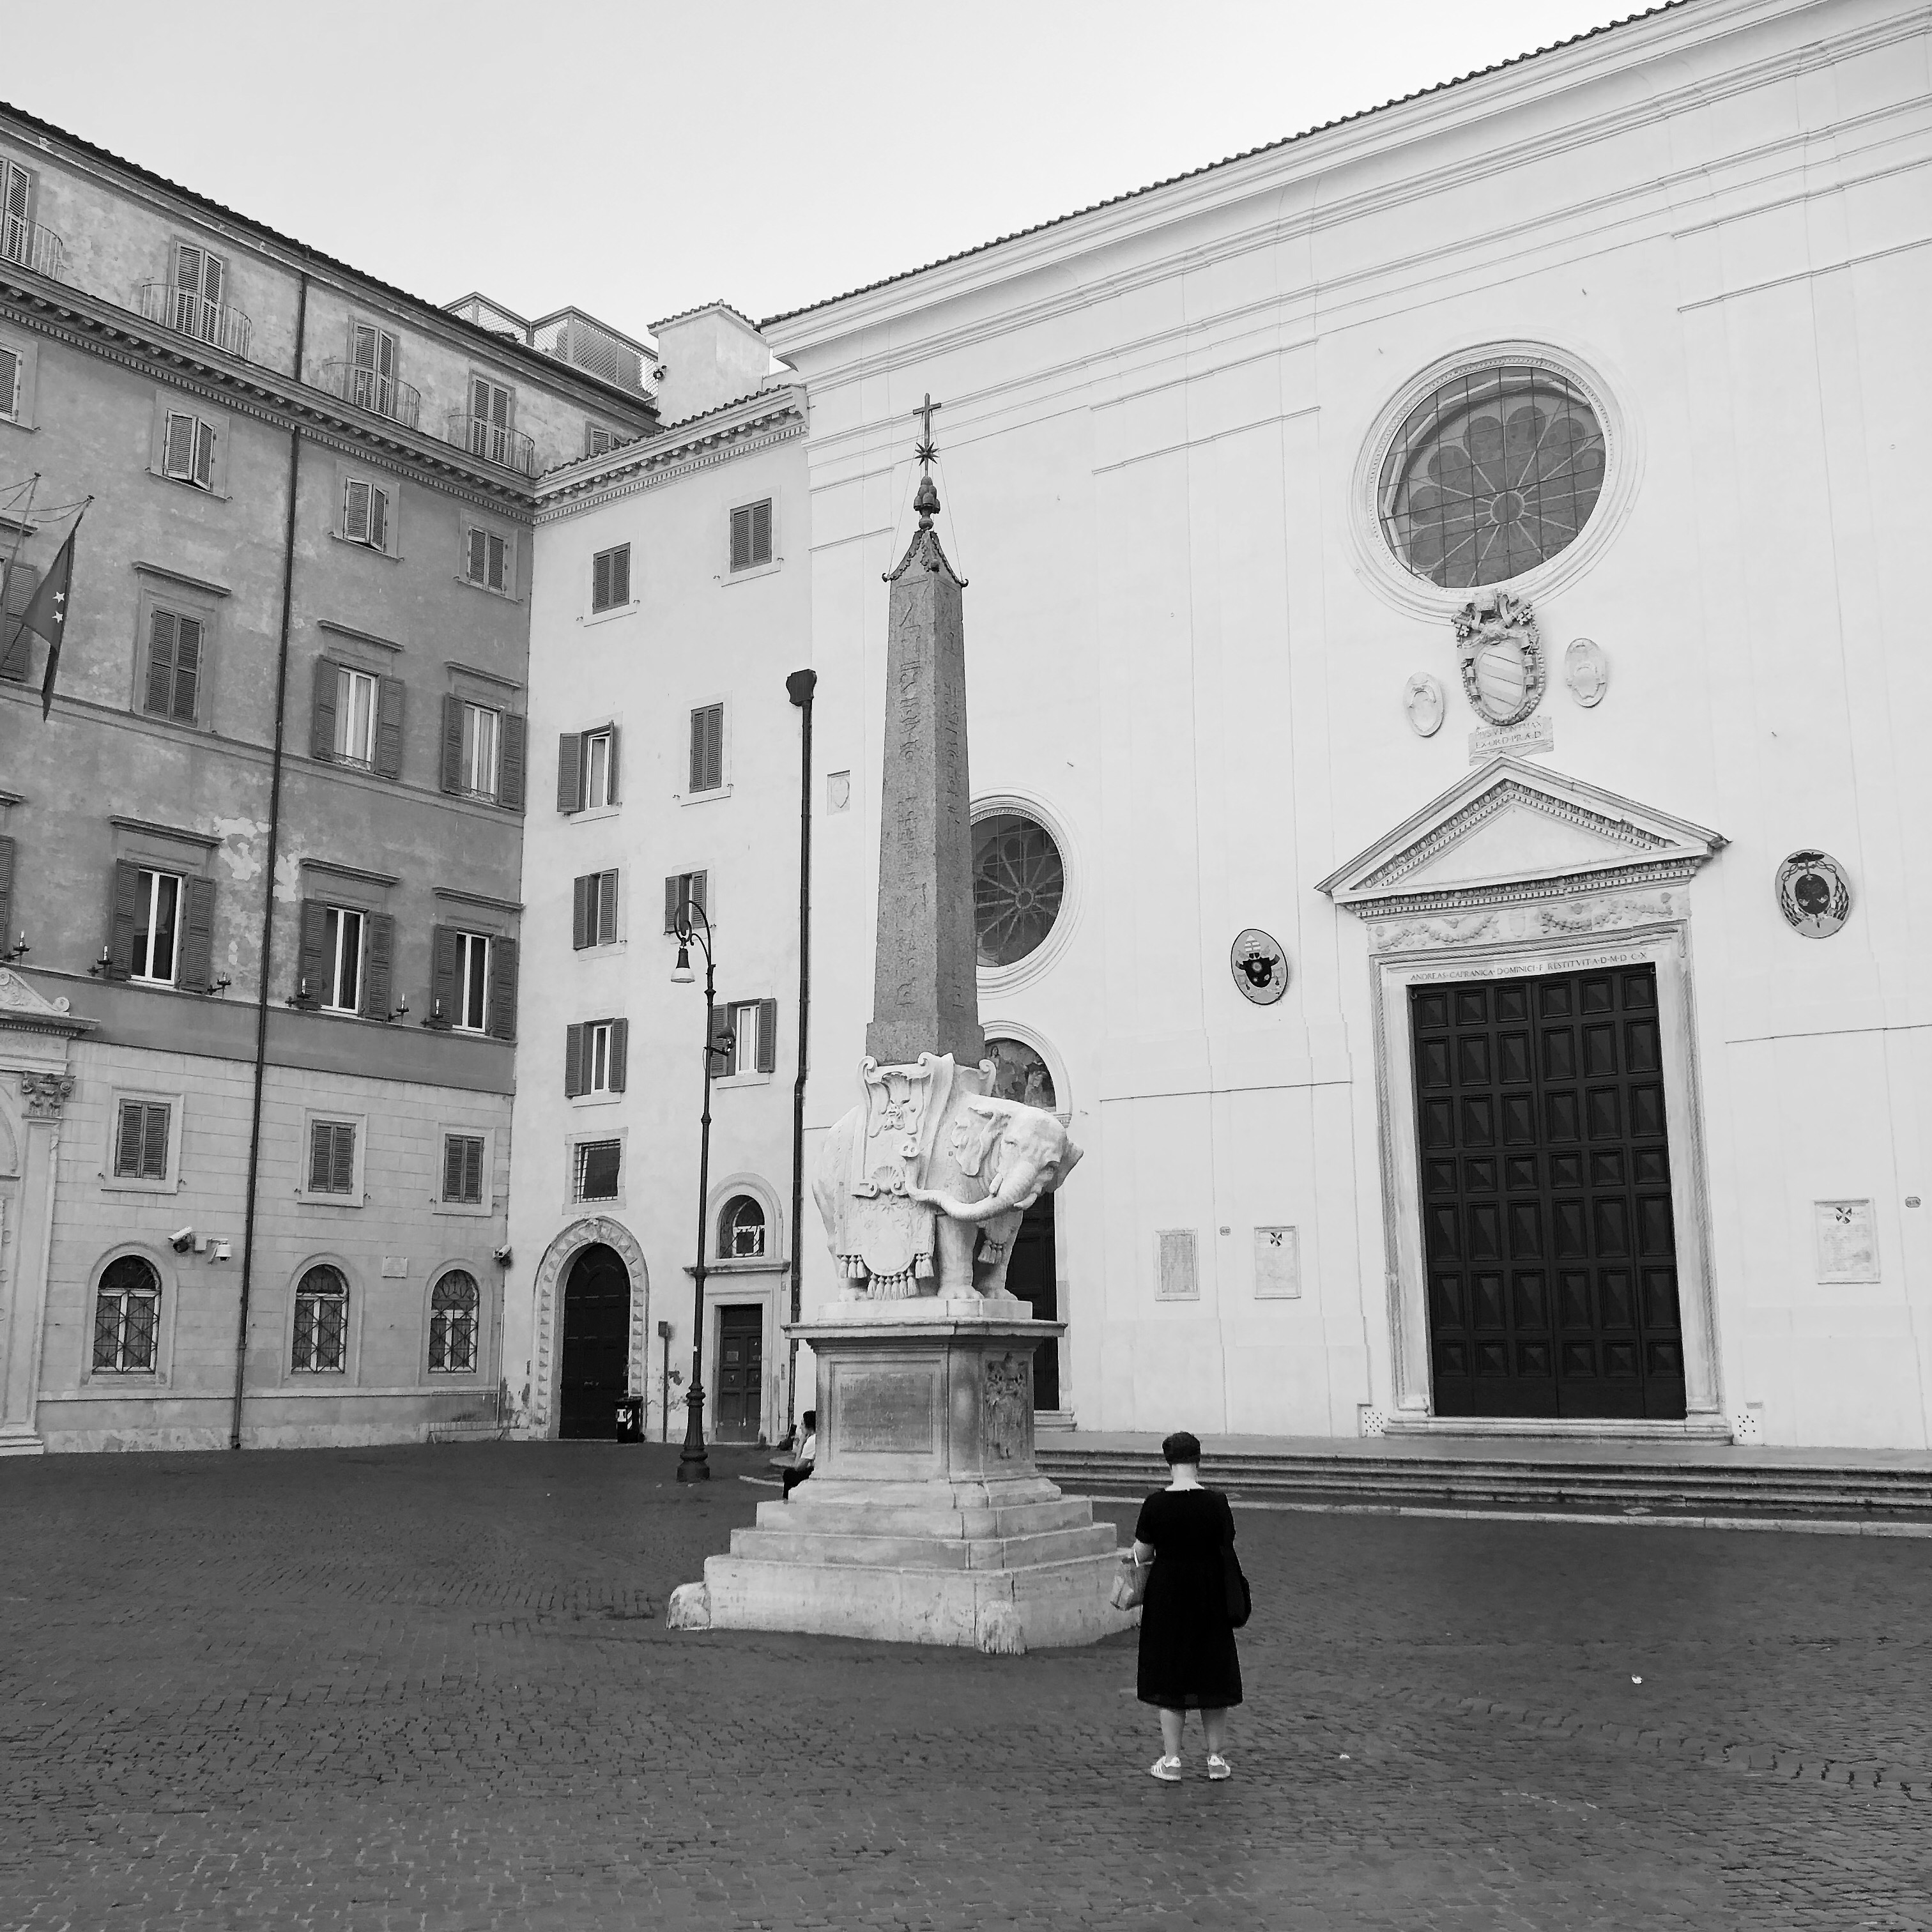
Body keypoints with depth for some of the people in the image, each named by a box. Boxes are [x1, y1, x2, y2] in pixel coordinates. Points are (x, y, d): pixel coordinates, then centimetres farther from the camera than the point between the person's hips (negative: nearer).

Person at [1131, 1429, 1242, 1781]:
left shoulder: (1155, 1504, -12)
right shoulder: (1216, 1502, -10)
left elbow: (1141, 1555, -5)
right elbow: (1227, 1551, -2)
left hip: (1167, 1593, -1)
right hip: (1209, 1595, 1)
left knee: (1170, 1676, 9)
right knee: (1212, 1674, 13)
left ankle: (1171, 1760, 12)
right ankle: (1217, 1758, 20)